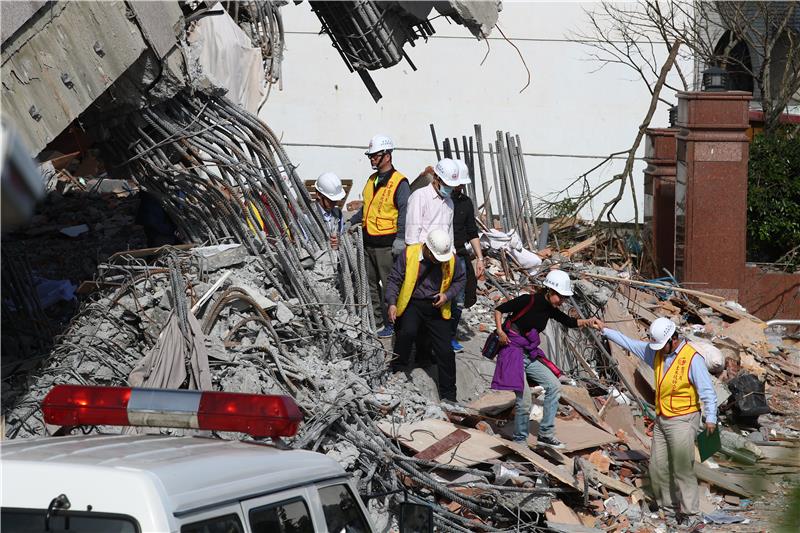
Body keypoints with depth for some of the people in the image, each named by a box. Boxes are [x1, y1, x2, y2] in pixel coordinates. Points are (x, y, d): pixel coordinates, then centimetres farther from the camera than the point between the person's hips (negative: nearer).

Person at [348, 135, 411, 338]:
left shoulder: (399, 182, -10)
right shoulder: (372, 180, 15)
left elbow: (405, 212, -15)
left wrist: (400, 239, -21)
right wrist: (352, 222, 22)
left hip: (386, 243, -8)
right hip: (369, 241, 8)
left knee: (389, 284, -3)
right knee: (370, 283, 11)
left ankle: (391, 323, 3)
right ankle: (376, 322, 17)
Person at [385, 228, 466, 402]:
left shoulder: (451, 259, -5)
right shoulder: (409, 254, -11)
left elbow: (460, 280, 12)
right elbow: (394, 279, -5)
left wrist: (447, 295, -6)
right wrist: (392, 303, -18)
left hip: (437, 307, 2)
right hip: (412, 304, -2)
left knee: (445, 351, -5)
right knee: (408, 331, -32)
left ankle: (448, 395, 10)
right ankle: (396, 371, -10)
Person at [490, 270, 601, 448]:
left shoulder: (550, 309, 6)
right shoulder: (529, 300, -16)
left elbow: (569, 321, 8)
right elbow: (499, 309, -12)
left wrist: (586, 322, -10)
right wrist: (500, 331, -21)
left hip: (530, 354, 8)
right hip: (513, 351, -8)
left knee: (554, 387, 6)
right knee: (524, 399, -13)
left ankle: (546, 434, 12)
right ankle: (520, 440, 5)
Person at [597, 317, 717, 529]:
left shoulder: (692, 359, -17)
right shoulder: (656, 352, 5)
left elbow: (707, 391, -20)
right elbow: (628, 343, 16)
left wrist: (710, 418, -29)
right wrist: (606, 331, 17)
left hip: (683, 421, -8)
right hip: (661, 419, 8)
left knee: (683, 469, -9)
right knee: (658, 466, 9)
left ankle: (691, 515, -6)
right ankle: (668, 506, 22)